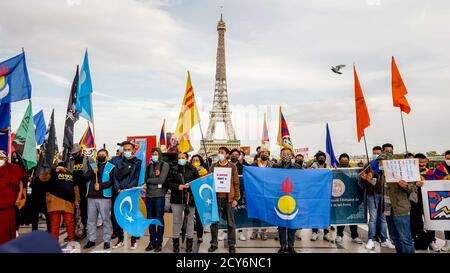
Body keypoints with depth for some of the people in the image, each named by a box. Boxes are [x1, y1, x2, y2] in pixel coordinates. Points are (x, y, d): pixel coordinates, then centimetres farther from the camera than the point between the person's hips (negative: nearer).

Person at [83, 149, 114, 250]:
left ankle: (106, 241, 7)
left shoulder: (111, 167, 2)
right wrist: (92, 173, -9)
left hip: (104, 197, -5)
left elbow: (112, 181, -7)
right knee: (91, 219, 11)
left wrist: (100, 186, -16)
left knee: (106, 219, 0)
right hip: (91, 196, 5)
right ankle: (91, 240, 22)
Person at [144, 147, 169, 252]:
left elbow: (161, 180, -12)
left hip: (159, 195, -5)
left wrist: (149, 180, -2)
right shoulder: (149, 166, 13)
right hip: (149, 195, 5)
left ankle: (159, 242, 15)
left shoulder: (165, 165, -3)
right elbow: (145, 179, 8)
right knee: (150, 219, 11)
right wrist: (155, 182, -8)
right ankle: (152, 242, 23)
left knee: (159, 219, 4)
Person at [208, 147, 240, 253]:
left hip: (228, 198, -2)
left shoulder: (232, 166, 2)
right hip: (216, 197, 2)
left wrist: (235, 198, -5)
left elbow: (236, 183, 1)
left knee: (230, 222, 7)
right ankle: (214, 243, 21)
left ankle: (232, 244, 18)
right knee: (214, 222, 8)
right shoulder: (213, 166, 8)